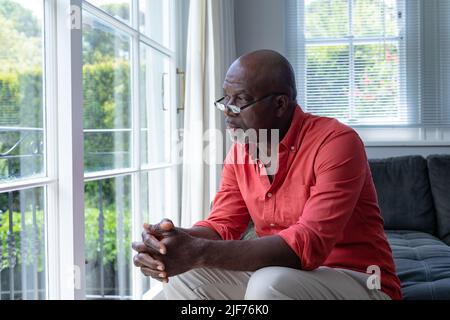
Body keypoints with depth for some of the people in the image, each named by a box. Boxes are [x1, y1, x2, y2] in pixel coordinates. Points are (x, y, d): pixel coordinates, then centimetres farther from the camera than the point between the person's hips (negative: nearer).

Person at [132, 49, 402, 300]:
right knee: (184, 278, -8)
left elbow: (309, 244, -30)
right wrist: (176, 240, -22)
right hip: (286, 276, 7)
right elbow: (222, 225, 2)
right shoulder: (240, 151, 3)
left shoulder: (336, 142, -21)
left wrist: (201, 253, -37)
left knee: (269, 284, -35)